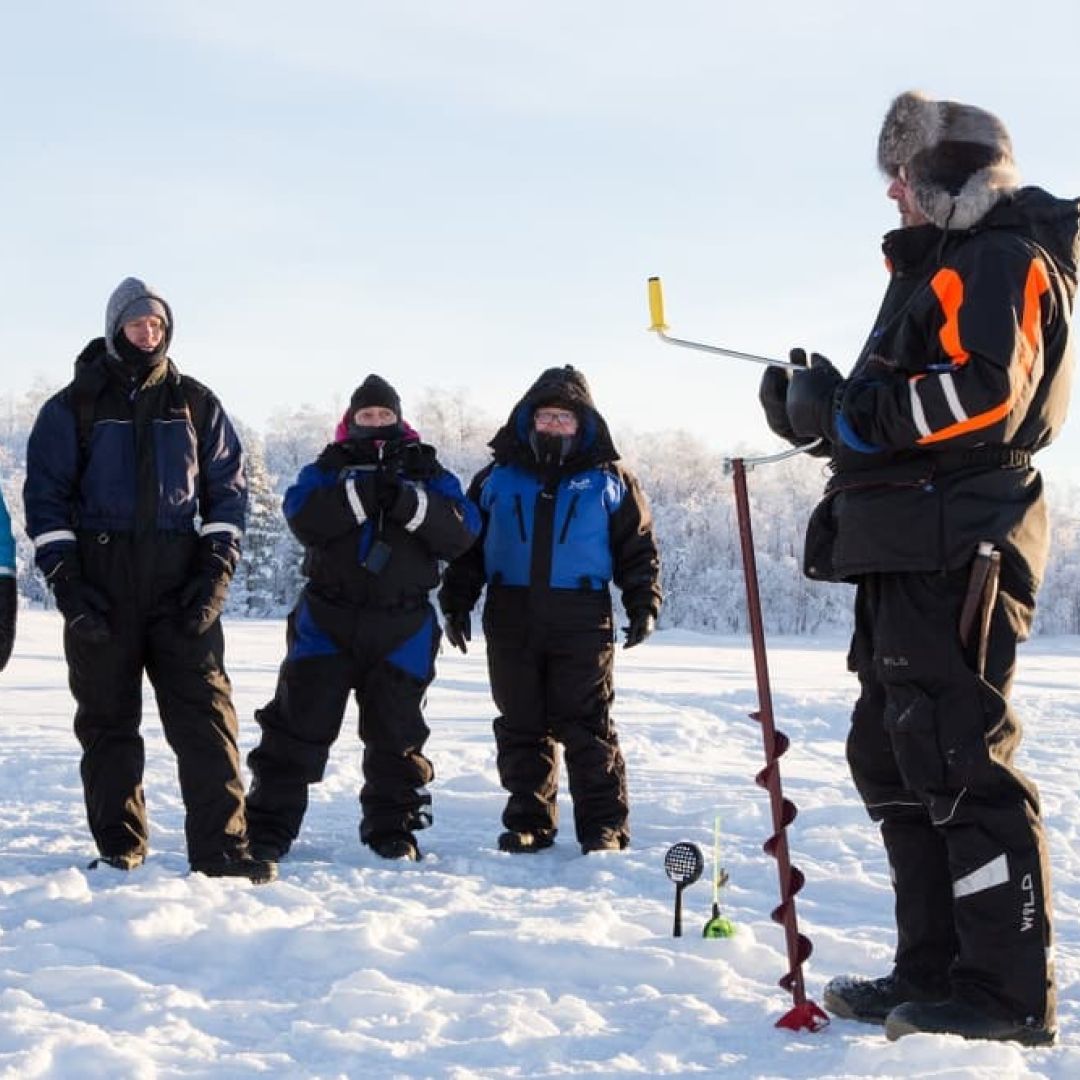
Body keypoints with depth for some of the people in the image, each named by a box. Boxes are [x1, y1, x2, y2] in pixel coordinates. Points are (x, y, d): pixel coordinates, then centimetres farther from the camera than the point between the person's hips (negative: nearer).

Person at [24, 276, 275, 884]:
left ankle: (221, 844, -9)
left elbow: (227, 487, 12)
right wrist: (65, 580, -7)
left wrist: (216, 571, 0)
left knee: (205, 709, -8)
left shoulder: (195, 403, 11)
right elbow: (45, 496, 3)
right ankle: (120, 847, 10)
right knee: (108, 716, 3)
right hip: (99, 580, -1)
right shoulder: (74, 405, 6)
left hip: (180, 580, 1)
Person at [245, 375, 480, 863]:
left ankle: (392, 828, 20)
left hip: (403, 627, 1)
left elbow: (462, 532, -6)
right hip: (328, 617, -1)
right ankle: (268, 826, 4)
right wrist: (365, 492, -22)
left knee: (396, 730, 7)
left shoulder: (428, 472, 10)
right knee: (300, 719, -3)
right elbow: (304, 519, -13)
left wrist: (406, 501, -19)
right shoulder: (328, 468, 8)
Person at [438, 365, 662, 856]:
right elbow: (465, 544, 16)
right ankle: (529, 822, 13)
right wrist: (456, 602, 8)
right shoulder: (497, 478, 13)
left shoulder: (609, 480, 9)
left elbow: (638, 547, 11)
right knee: (520, 725, 5)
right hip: (511, 619, 2)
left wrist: (643, 604, 1)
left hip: (581, 622, -2)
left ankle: (604, 824, 1)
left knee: (585, 724, -4)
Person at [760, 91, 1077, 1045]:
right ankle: (935, 971, 17)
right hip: (914, 553, 11)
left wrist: (849, 411, -15)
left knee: (959, 764, -12)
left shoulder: (999, 260, -6)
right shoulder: (942, 268, 25)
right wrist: (823, 412, 8)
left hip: (956, 552, -11)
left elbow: (983, 396, -21)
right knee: (895, 760, 12)